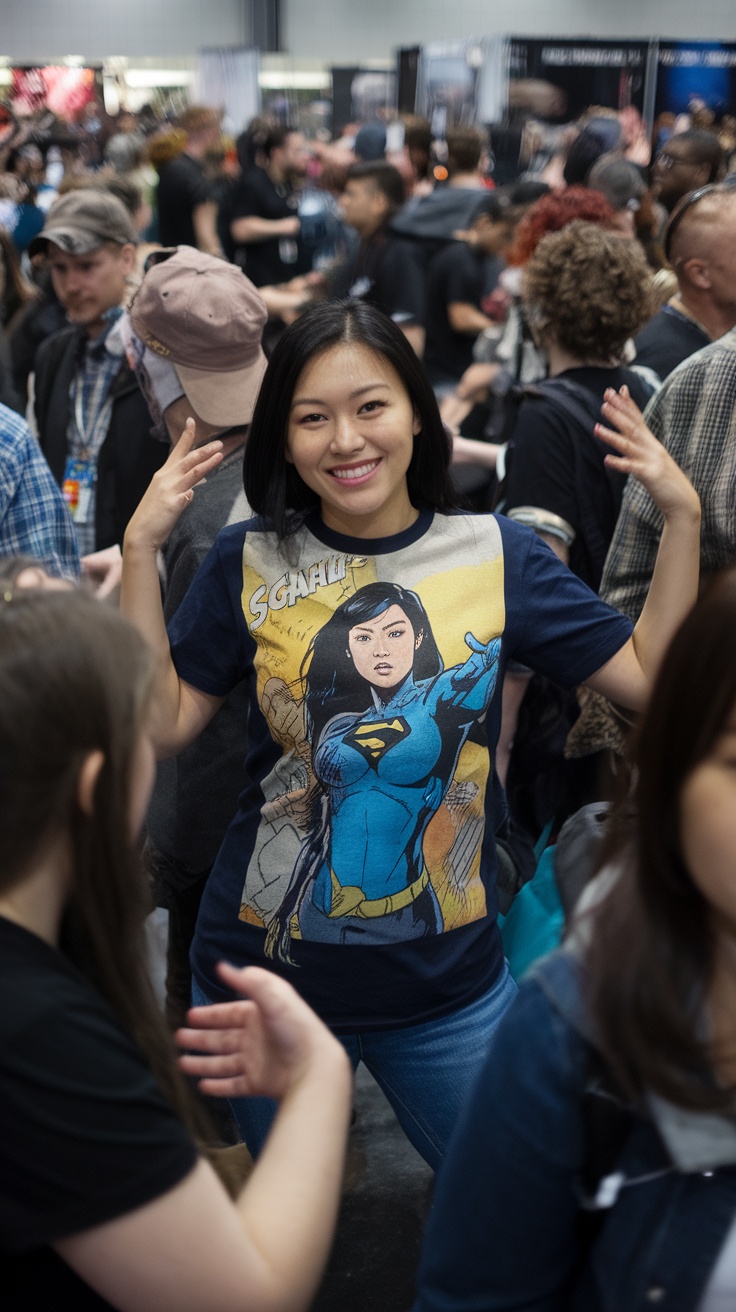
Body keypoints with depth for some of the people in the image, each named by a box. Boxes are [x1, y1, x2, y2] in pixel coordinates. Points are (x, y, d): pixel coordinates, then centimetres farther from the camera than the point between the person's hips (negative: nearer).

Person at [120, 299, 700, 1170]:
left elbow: (652, 676, -5)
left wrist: (682, 516, -13)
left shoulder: (497, 554, -3)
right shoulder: (250, 561, -3)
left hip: (446, 986, 0)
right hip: (266, 970, 0)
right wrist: (140, 548, -14)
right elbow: (162, 723, -8)